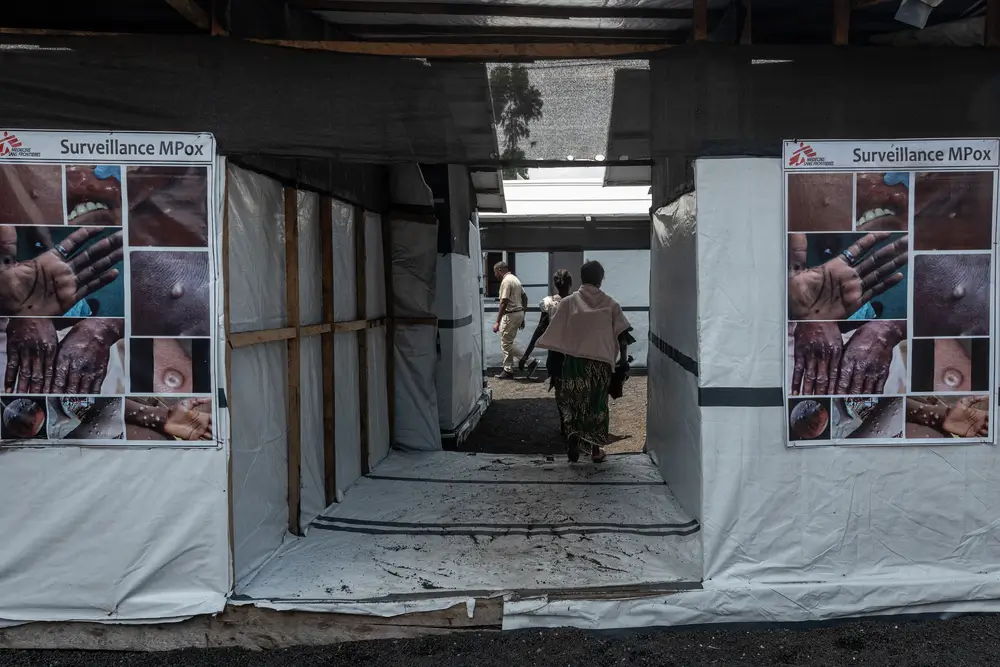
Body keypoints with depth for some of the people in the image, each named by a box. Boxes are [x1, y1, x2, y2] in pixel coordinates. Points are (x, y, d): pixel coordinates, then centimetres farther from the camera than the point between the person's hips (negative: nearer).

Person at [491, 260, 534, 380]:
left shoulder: (506, 281, -16)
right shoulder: (515, 279, 14)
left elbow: (504, 303, -22)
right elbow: (525, 298, 18)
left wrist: (497, 322, -21)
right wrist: (522, 317, 22)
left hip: (511, 315, -10)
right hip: (519, 313, 10)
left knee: (507, 344, -3)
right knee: (508, 343, 13)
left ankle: (530, 361, -5)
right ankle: (508, 371, 15)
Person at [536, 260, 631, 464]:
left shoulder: (568, 302, -1)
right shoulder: (610, 304, 1)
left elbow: (553, 333, -2)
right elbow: (622, 333, -1)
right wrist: (623, 356, 11)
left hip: (574, 359, 0)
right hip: (601, 361, 1)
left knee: (572, 400, 12)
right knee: (597, 402, 11)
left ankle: (573, 433, -14)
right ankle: (595, 449, 14)